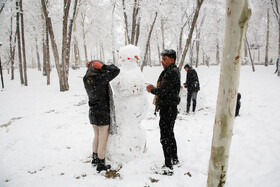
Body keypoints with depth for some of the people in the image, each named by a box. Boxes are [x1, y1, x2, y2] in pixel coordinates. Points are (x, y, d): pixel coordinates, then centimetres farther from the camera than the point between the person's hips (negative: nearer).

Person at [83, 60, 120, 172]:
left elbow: (89, 72, 19)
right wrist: (104, 67, -14)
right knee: (103, 140, 6)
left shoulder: (86, 80, -3)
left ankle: (95, 159, 39)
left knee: (97, 136, 24)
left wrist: (91, 66, 3)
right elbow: (116, 70, -18)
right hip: (102, 114, -7)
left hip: (92, 112, 7)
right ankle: (100, 165, 17)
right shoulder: (101, 79, -22)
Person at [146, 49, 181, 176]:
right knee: (170, 135, 21)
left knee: (165, 138, -5)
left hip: (168, 109, -11)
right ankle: (174, 159, 35)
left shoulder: (172, 73, -20)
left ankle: (168, 167, 3)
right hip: (169, 108, 11)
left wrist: (152, 90, -5)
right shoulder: (171, 71, 14)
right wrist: (155, 88, 1)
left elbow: (162, 91, -24)